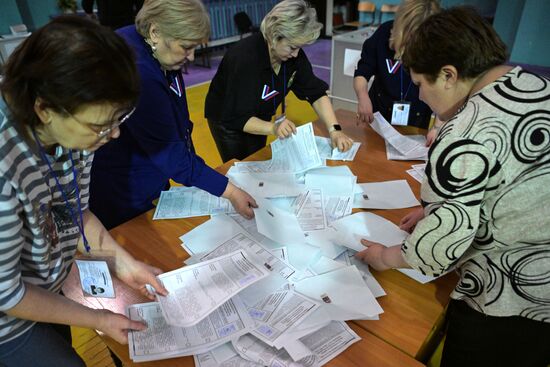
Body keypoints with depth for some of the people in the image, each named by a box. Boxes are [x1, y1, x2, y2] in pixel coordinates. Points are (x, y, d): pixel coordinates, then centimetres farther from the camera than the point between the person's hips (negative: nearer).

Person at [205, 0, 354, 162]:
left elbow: (316, 92, -14)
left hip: (259, 117, 6)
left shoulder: (294, 54, -16)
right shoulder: (244, 58, -33)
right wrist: (273, 128, -47)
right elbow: (238, 118, -32)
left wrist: (334, 129, -26)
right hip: (227, 119, -5)